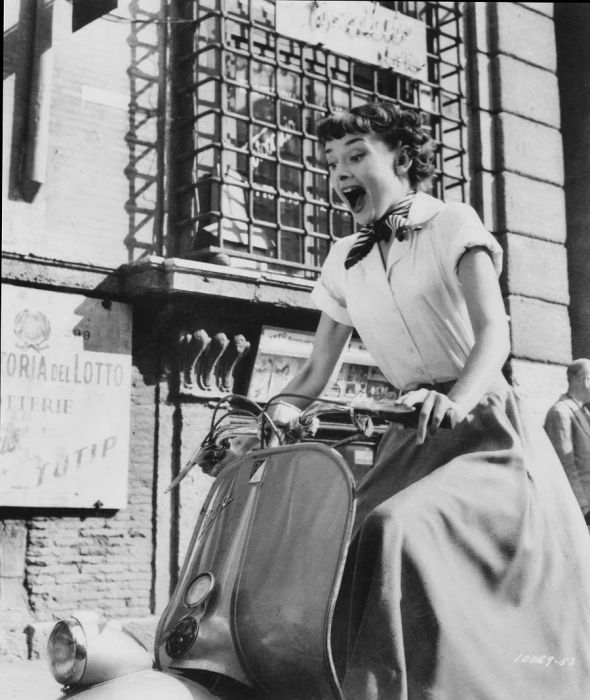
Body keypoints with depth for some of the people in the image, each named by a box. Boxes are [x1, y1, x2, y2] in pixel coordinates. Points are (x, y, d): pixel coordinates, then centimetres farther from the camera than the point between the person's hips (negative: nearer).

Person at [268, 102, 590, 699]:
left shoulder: (453, 225, -1)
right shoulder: (345, 259, 14)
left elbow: (493, 333, -16)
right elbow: (316, 369, 14)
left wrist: (457, 399, -36)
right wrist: (271, 415, -5)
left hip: (482, 428, -5)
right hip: (410, 438, 6)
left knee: (399, 530, -30)